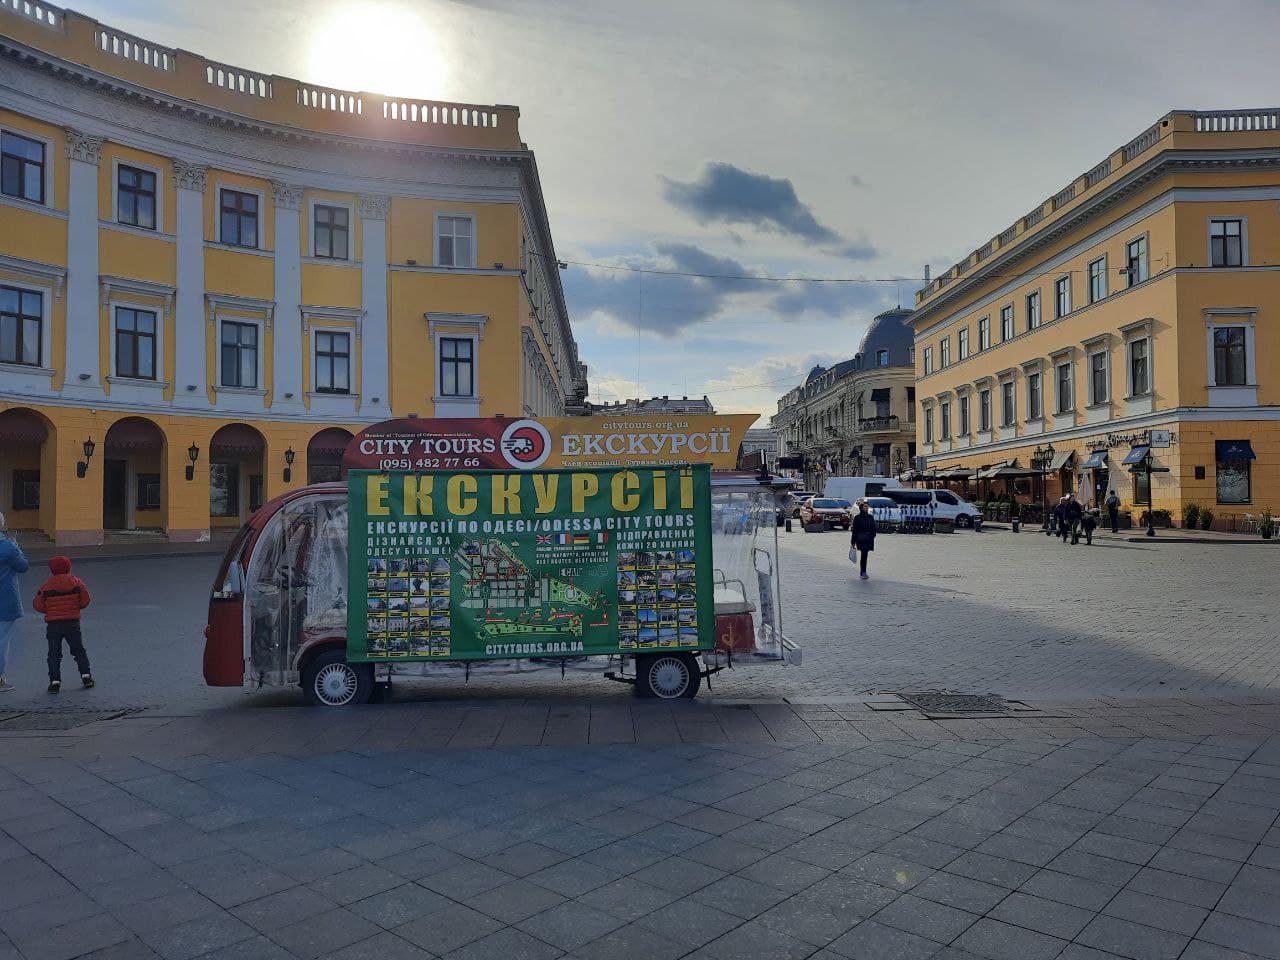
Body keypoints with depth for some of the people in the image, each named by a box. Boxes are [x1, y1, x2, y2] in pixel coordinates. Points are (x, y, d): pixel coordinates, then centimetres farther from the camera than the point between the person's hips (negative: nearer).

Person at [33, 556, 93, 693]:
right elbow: (85, 600, -2)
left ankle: (55, 681, 0)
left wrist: (50, 611, 14)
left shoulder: (46, 585, -3)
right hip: (72, 622, 1)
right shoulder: (76, 582, -1)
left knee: (54, 653, 5)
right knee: (79, 649, 13)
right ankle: (86, 676, 9)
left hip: (53, 624, -1)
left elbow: (38, 605, -2)